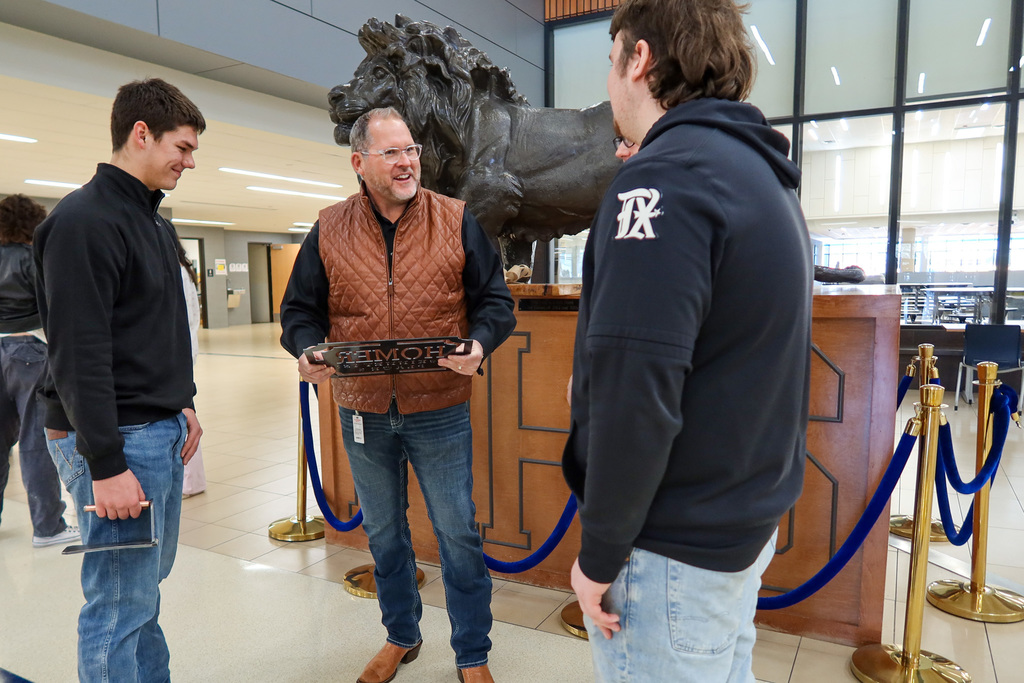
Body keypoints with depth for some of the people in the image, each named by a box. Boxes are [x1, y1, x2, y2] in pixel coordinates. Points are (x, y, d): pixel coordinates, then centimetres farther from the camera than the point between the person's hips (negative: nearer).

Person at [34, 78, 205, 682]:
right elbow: (79, 355, -19)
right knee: (121, 607, 2)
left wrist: (183, 404, 18)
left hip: (163, 431, 9)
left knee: (150, 580, 20)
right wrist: (105, 465, -20)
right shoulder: (83, 221, -14)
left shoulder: (156, 223, 15)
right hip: (116, 437, -9)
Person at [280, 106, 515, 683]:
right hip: (363, 413, 3)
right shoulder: (330, 230, 3)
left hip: (440, 412, -2)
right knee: (383, 532, 19)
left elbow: (494, 300, -1)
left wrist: (478, 344, -20)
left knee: (458, 532, 7)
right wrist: (308, 351, -13)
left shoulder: (456, 220, -2)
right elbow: (301, 309, 8)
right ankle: (401, 636, 42)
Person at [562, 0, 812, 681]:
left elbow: (633, 392, -25)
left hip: (676, 549, -9)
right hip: (752, 519, 9)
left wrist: (600, 553, -16)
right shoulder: (767, 177, 11)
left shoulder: (663, 178, -20)